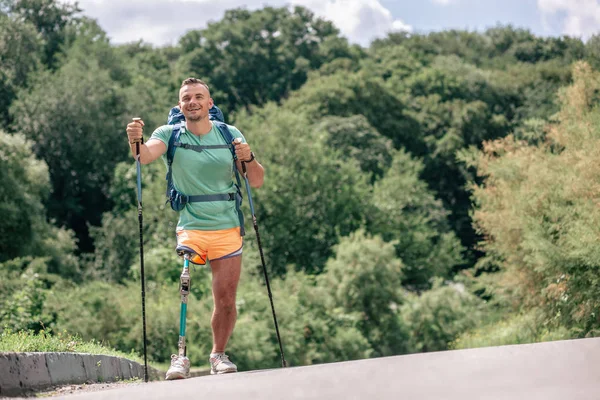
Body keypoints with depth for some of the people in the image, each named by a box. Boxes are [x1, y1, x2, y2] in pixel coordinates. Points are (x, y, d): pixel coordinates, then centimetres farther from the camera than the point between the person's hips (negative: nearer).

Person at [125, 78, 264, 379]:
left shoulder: (230, 134, 4)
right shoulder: (170, 135, -1)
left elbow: (256, 182, 4)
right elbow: (146, 155, -23)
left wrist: (249, 159, -16)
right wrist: (136, 142, -46)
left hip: (228, 229, 2)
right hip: (190, 227, -2)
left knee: (226, 299, 3)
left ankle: (218, 354, 23)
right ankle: (179, 357, -11)